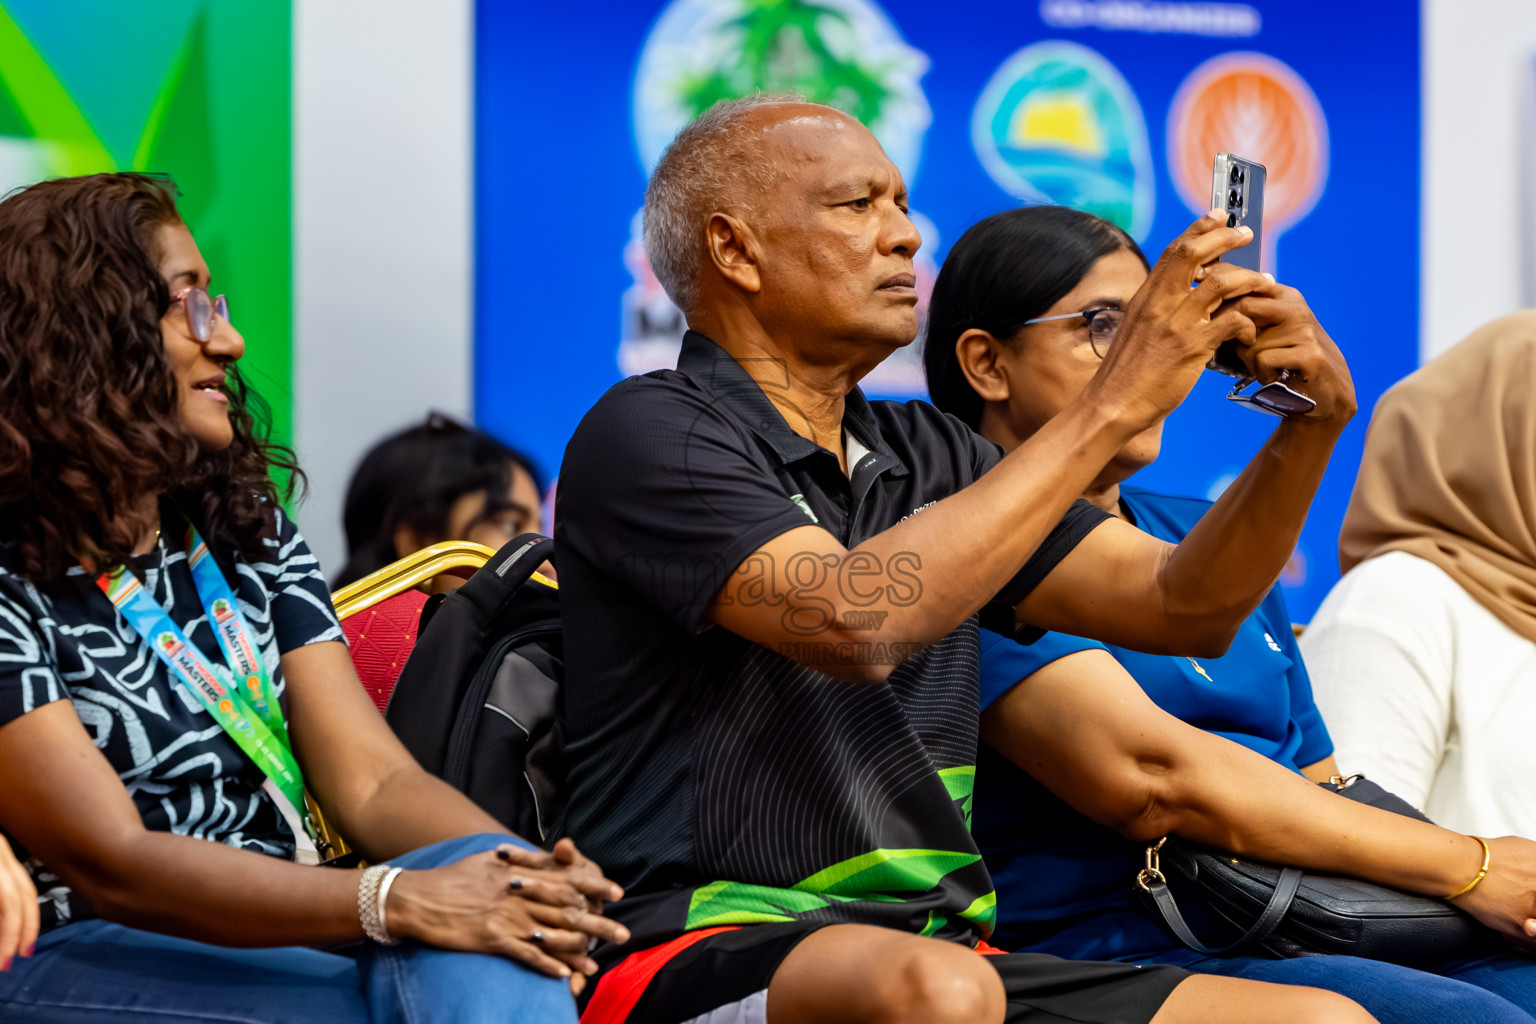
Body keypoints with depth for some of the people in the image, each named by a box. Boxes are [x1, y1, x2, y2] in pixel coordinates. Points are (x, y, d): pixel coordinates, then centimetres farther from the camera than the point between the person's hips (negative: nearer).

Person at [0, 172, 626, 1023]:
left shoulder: (247, 536, 15)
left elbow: (373, 780, 5)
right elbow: (108, 864, -16)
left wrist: (528, 879, -18)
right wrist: (398, 902, -27)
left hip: (276, 937, 6)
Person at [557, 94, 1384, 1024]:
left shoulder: (929, 458, 18)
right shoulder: (651, 434, -4)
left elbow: (1183, 606, 14)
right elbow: (856, 623, -21)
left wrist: (1312, 429, -4)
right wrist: (1116, 404, -16)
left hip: (945, 948, 6)